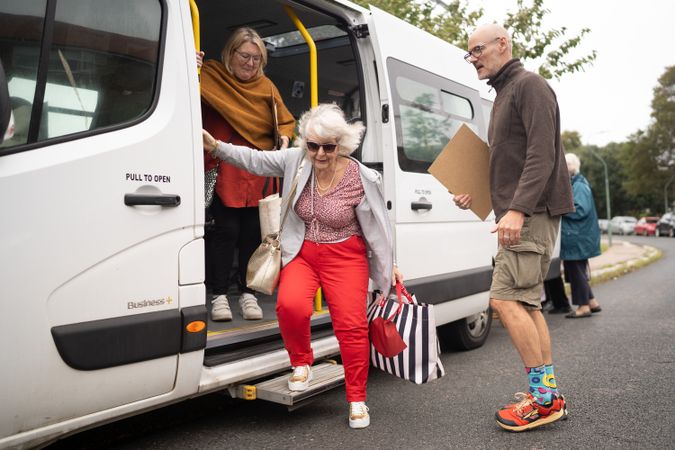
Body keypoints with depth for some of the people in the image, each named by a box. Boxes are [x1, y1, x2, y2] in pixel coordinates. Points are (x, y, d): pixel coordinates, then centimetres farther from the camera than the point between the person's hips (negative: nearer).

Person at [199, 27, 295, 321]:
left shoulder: (266, 86, 13)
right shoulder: (211, 76, 0)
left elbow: (286, 122, 16)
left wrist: (284, 141, -3)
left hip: (258, 174, 4)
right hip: (223, 172, -3)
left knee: (253, 232, 6)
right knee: (225, 230, -4)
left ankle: (248, 293, 19)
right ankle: (219, 295, 10)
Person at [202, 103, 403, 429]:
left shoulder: (363, 179, -11)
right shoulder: (296, 161, -5)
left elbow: (376, 226, 0)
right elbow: (255, 160, 4)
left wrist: (389, 266, 5)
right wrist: (215, 146, -6)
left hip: (345, 257, -2)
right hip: (302, 253, 2)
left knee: (351, 324, -12)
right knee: (290, 305, -26)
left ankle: (357, 399, 10)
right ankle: (301, 363, 7)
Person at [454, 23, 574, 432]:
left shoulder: (529, 85, -6)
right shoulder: (504, 94, 23)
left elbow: (541, 156, -18)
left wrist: (517, 209, -26)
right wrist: (476, 194, 16)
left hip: (533, 213, -10)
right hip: (520, 213, 10)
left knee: (506, 298, -13)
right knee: (527, 302, 9)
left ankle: (543, 397, -3)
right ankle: (550, 395, 16)